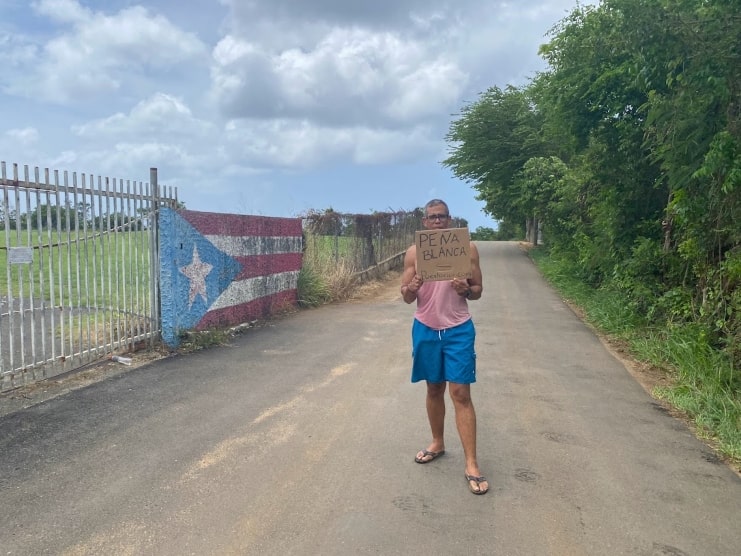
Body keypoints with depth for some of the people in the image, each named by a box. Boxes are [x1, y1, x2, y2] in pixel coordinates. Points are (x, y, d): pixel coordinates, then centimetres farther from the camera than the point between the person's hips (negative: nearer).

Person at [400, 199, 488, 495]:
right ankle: (437, 443, 36)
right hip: (426, 329, 2)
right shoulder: (414, 252, 1)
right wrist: (411, 288, -22)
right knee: (434, 389, 15)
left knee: (461, 393, -3)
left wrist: (466, 290, -20)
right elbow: (406, 298, 1)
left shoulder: (467, 248, -2)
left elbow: (478, 290, 2)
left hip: (459, 330, -2)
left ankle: (471, 465, 5)